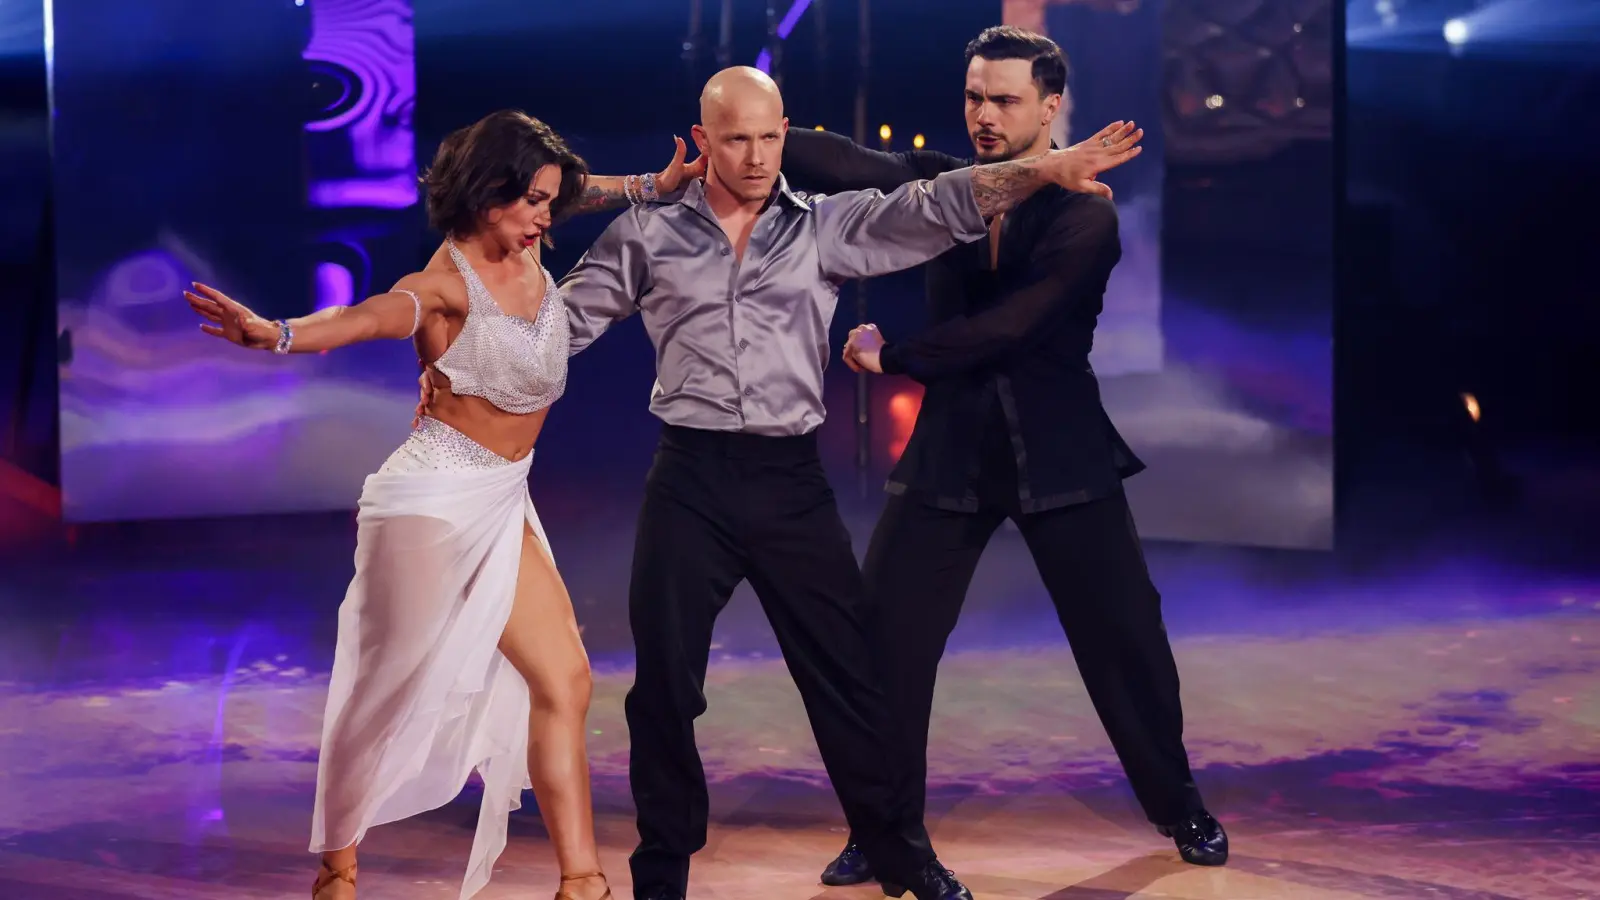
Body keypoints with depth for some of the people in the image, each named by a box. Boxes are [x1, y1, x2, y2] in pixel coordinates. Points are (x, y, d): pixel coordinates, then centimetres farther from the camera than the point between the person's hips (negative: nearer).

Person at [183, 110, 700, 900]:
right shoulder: (444, 287, -17)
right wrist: (275, 335, -56)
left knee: (562, 682, 1)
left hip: (501, 507, 8)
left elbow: (577, 186, 25)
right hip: (432, 500, -7)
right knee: (391, 691, 0)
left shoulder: (528, 256, 4)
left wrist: (656, 187, 12)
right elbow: (369, 317, -38)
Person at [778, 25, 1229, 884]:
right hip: (950, 451, 3)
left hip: (1059, 455, -3)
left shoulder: (1085, 212, -11)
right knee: (884, 640, -2)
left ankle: (1179, 806, 25)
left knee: (1123, 634, 5)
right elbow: (846, 164, -17)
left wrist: (892, 355, -13)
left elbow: (1007, 326, -20)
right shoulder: (942, 183, 1)